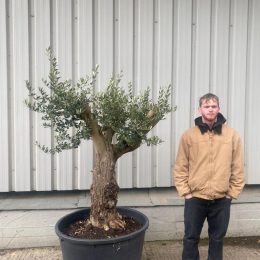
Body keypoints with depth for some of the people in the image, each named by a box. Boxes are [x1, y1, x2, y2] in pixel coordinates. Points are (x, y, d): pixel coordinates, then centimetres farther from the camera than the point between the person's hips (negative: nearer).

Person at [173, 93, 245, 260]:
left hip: (222, 199, 1)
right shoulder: (189, 135, -4)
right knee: (191, 237, 11)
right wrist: (185, 191, -6)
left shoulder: (232, 135, -2)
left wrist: (233, 192, 0)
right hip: (195, 197, 0)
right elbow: (180, 167, -2)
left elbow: (238, 168, 2)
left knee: (217, 238, 17)